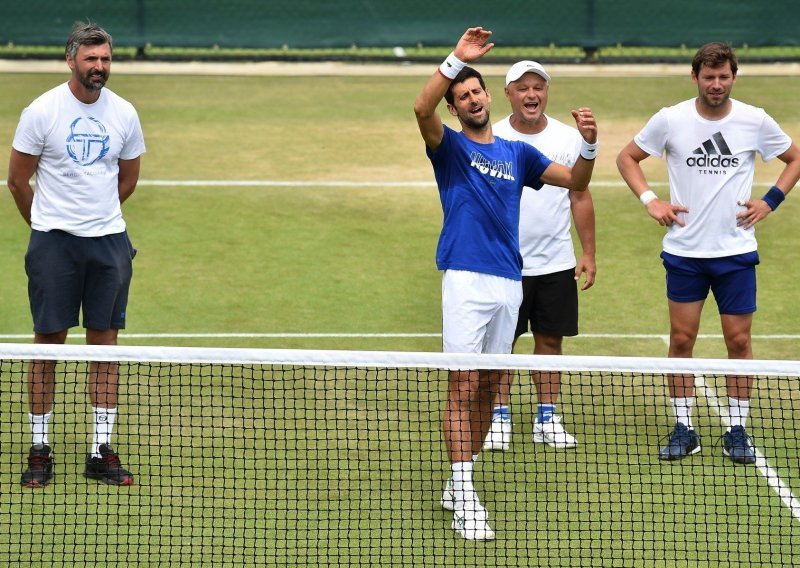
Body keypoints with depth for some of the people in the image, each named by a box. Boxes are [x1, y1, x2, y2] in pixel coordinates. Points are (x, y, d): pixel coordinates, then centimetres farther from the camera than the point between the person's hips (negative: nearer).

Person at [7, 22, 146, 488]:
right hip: (53, 241, -3)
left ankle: (101, 452, 8)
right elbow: (18, 180, 3)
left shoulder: (124, 114, 4)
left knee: (104, 342, 3)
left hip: (109, 240, 3)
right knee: (48, 343, -1)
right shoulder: (42, 111, -6)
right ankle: (40, 449, 7)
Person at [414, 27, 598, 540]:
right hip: (466, 280, -5)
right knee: (463, 386, -10)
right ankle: (465, 498, -13)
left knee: (487, 388, 10)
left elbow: (576, 181, 13)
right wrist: (456, 59, -26)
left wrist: (589, 144, -6)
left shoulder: (517, 153, 16)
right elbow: (423, 109, -18)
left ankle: (459, 480, 21)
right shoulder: (450, 147, 3)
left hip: (509, 282, 5)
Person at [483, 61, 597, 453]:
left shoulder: (569, 138, 2)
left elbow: (580, 198, 8)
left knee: (550, 340, 7)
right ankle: (499, 418, 10)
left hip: (556, 263, 2)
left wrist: (589, 254, 5)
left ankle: (546, 419, 15)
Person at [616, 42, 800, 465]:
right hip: (684, 251, 0)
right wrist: (649, 200, -4)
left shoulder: (755, 121, -2)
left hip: (736, 251, 0)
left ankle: (737, 430, 10)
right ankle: (683, 428, 10)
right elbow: (627, 157, 10)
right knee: (681, 339, 2)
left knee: (738, 340, 1)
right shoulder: (670, 120, -3)